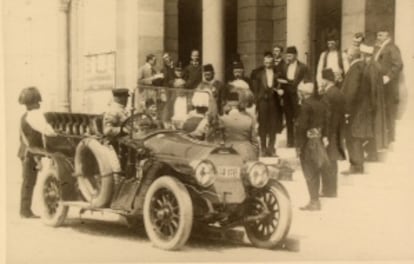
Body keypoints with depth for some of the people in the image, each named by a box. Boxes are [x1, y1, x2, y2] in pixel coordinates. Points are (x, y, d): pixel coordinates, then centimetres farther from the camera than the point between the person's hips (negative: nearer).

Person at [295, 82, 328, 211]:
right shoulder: (319, 104, 7)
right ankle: (314, 201, 21)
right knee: (315, 173, 14)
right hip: (318, 141, 8)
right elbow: (323, 123, 10)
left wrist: (299, 146, -15)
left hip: (308, 142, -8)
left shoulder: (306, 105, -16)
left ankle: (314, 201, 1)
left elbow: (302, 127, -19)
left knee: (309, 173, -1)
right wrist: (321, 137, 16)